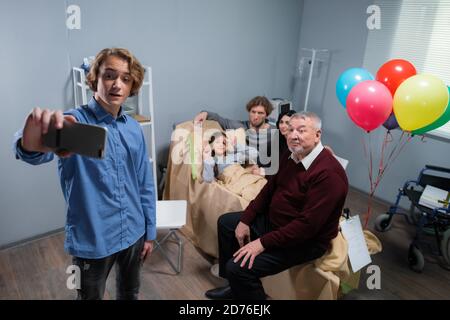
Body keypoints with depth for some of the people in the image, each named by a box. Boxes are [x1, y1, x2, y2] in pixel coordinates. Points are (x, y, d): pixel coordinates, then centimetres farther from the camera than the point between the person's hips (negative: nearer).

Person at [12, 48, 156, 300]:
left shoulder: (134, 129, 0)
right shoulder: (73, 122, -15)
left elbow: (146, 185, 6)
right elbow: (35, 153, -37)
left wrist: (150, 231, 8)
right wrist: (32, 143, -61)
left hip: (134, 234, 5)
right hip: (92, 239, -4)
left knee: (130, 293, 25)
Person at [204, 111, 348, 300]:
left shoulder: (328, 173, -28)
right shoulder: (290, 156, 0)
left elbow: (308, 224, -31)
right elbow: (270, 188, 8)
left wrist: (263, 243, -28)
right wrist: (245, 220, 0)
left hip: (305, 240, -9)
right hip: (273, 219, 10)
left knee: (238, 267, -22)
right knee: (225, 222, 16)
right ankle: (236, 286, 25)